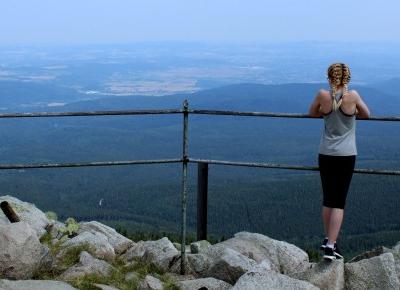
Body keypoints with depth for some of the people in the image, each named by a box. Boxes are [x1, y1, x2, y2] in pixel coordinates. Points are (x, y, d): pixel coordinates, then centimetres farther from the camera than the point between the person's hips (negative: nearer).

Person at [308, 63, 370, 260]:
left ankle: (328, 240, 26)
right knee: (339, 201, 0)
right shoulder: (353, 96, -9)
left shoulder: (322, 95, -5)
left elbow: (312, 113, 14)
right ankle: (330, 245, -6)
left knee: (328, 199, 16)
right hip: (346, 155, -2)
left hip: (325, 155, 2)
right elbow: (366, 115, 8)